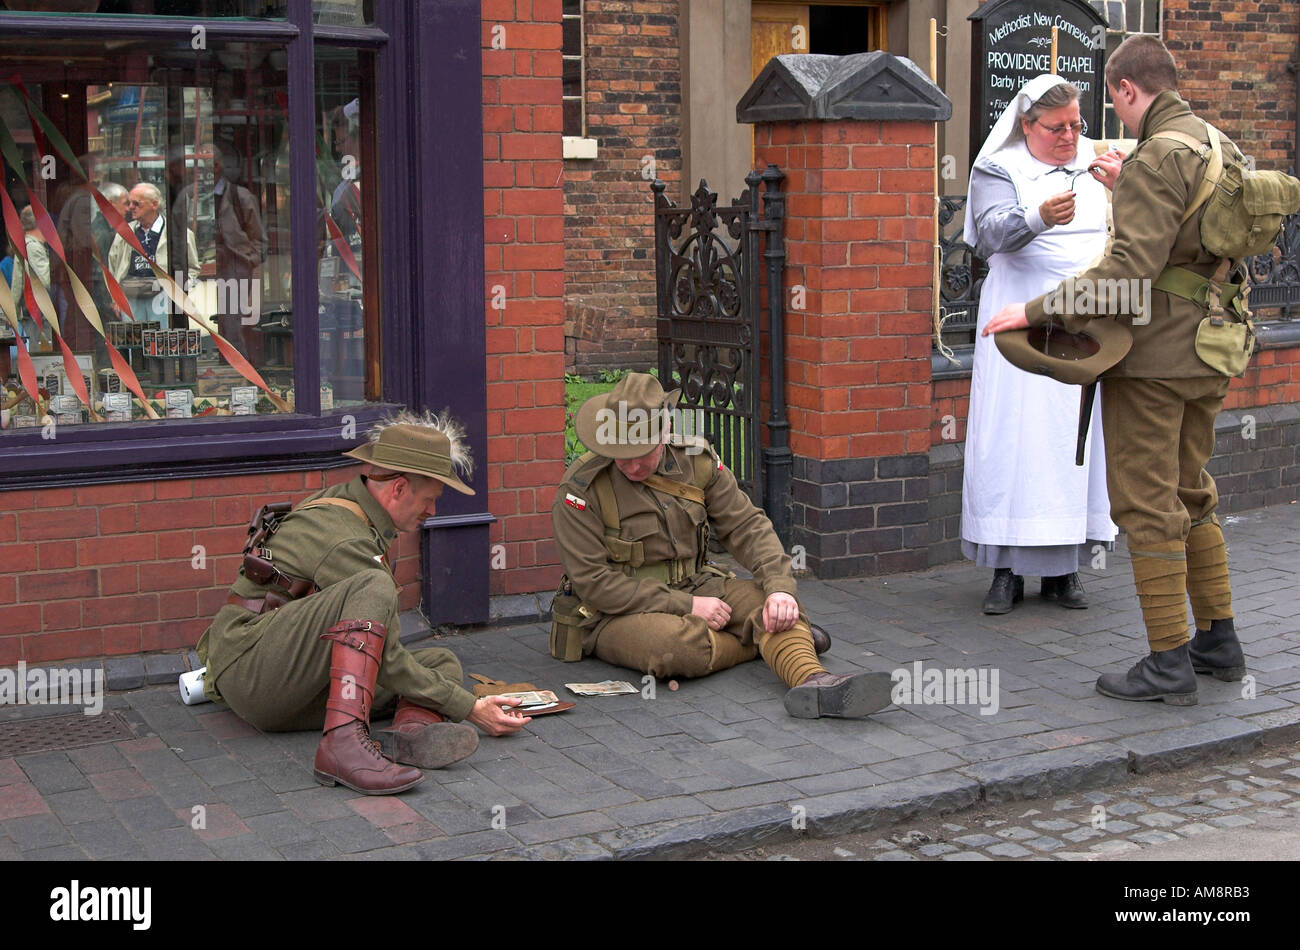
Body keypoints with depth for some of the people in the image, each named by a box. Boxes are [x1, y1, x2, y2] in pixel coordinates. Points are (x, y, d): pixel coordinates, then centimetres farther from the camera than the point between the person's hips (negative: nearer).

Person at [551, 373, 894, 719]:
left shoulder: (695, 460, -2)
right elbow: (594, 583, -17)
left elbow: (746, 526, 0)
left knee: (770, 601, -21)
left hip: (694, 588, 5)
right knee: (678, 645, -35)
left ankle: (814, 682, -45)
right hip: (619, 613, -5)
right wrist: (688, 606, -21)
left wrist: (779, 587, -20)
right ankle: (775, 639, -11)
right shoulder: (581, 489, -16)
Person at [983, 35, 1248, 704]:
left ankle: (1169, 662, 1)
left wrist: (1038, 311, -24)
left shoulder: (1156, 160, -17)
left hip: (1153, 355, -9)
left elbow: (1131, 269, -26)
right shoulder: (1219, 147, 11)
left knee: (1147, 503, -3)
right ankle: (1218, 641, 25)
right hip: (1206, 353, 9)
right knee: (1191, 496, 19)